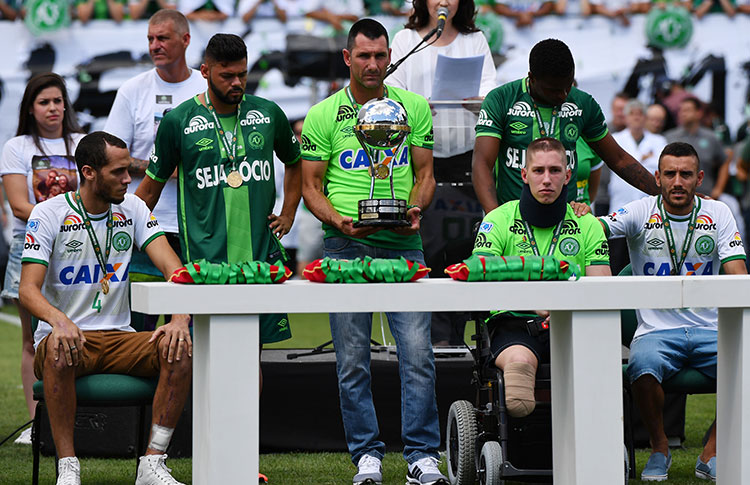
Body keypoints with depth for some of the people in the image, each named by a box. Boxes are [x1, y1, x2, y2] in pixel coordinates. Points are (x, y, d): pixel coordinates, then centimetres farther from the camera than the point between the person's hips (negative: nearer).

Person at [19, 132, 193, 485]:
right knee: (60, 352, -38)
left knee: (179, 350, -24)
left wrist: (181, 319, -26)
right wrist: (58, 320, -37)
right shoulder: (48, 214, -5)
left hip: (119, 337, 4)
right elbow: (28, 289, -14)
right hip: (65, 335, -3)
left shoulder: (132, 208, 5)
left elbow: (172, 267, -5)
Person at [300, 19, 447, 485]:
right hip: (347, 246, -1)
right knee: (353, 359, 1)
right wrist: (338, 220, -13)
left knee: (418, 353, -7)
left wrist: (415, 210, -9)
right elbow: (311, 185, 5)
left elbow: (425, 172, 11)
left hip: (403, 243, 1)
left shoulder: (414, 107, 9)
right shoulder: (323, 115, 4)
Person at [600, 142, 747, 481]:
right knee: (643, 367, -35)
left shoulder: (718, 214, 8)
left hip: (710, 330, 2)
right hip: (657, 330, -2)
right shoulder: (641, 214, 3)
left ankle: (711, 455, -8)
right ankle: (659, 449, -6)